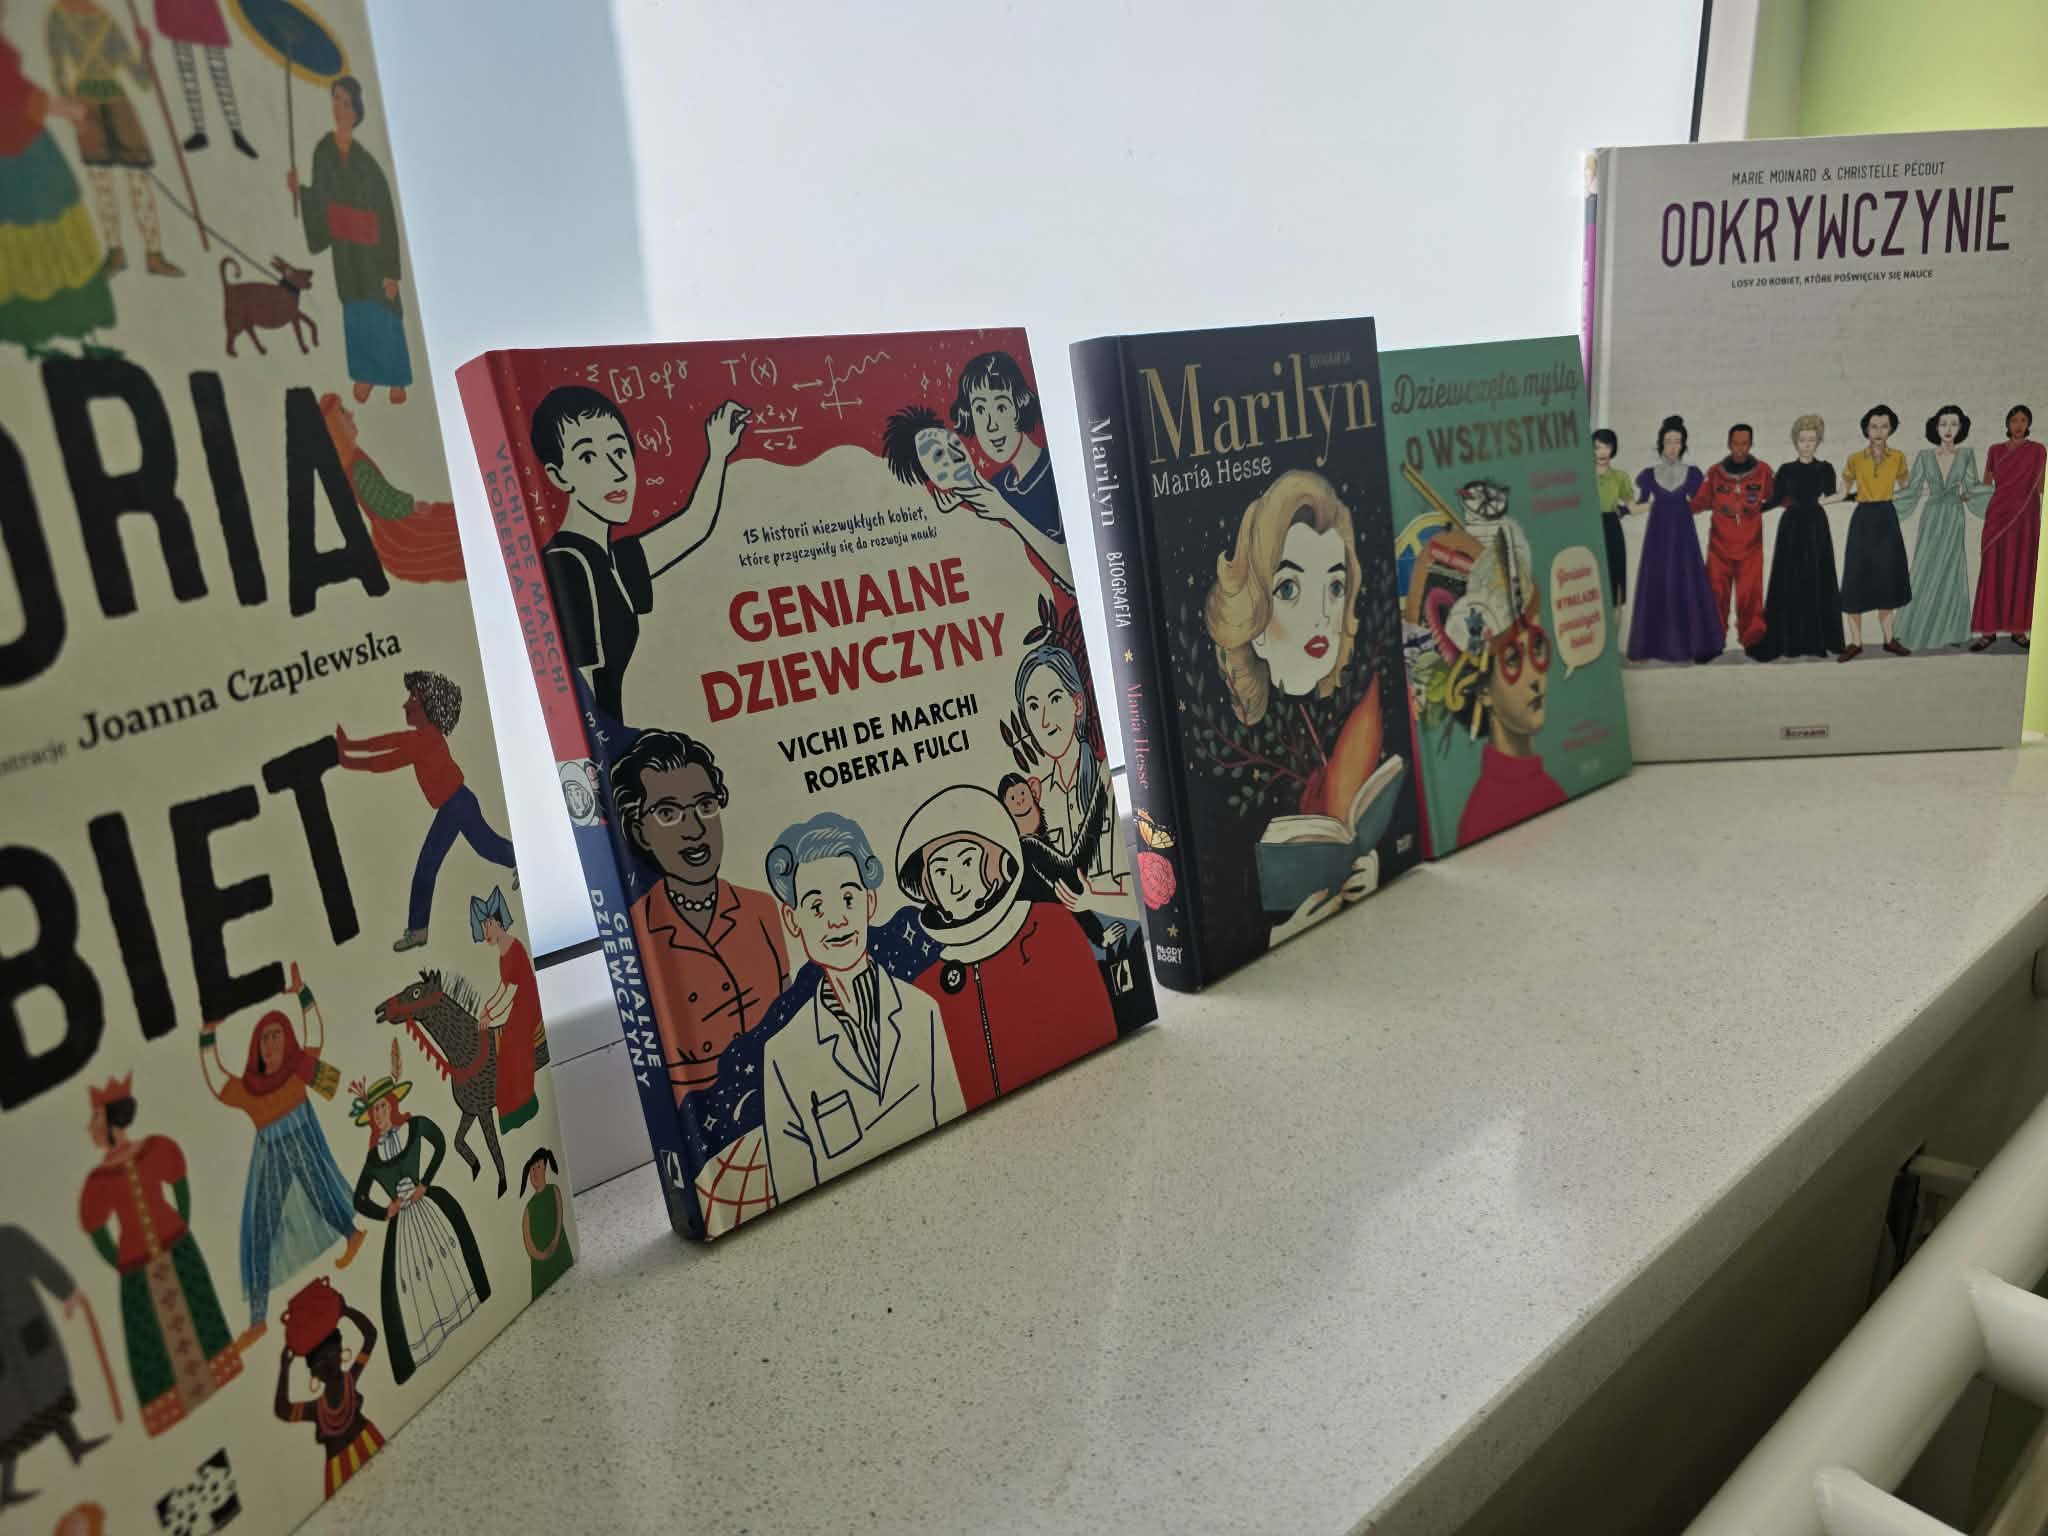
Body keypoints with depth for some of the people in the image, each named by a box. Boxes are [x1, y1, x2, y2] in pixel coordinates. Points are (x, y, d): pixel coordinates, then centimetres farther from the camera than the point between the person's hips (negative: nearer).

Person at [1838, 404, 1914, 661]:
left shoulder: (1898, 457, 3)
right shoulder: (1855, 459, -1)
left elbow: (1905, 488, 16)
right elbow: (1844, 492, 7)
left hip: (1887, 519, 1)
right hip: (1863, 520, -1)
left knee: (1887, 578, 5)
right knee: (1857, 579, -4)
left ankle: (1889, 639, 13)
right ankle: (1855, 642, 2)